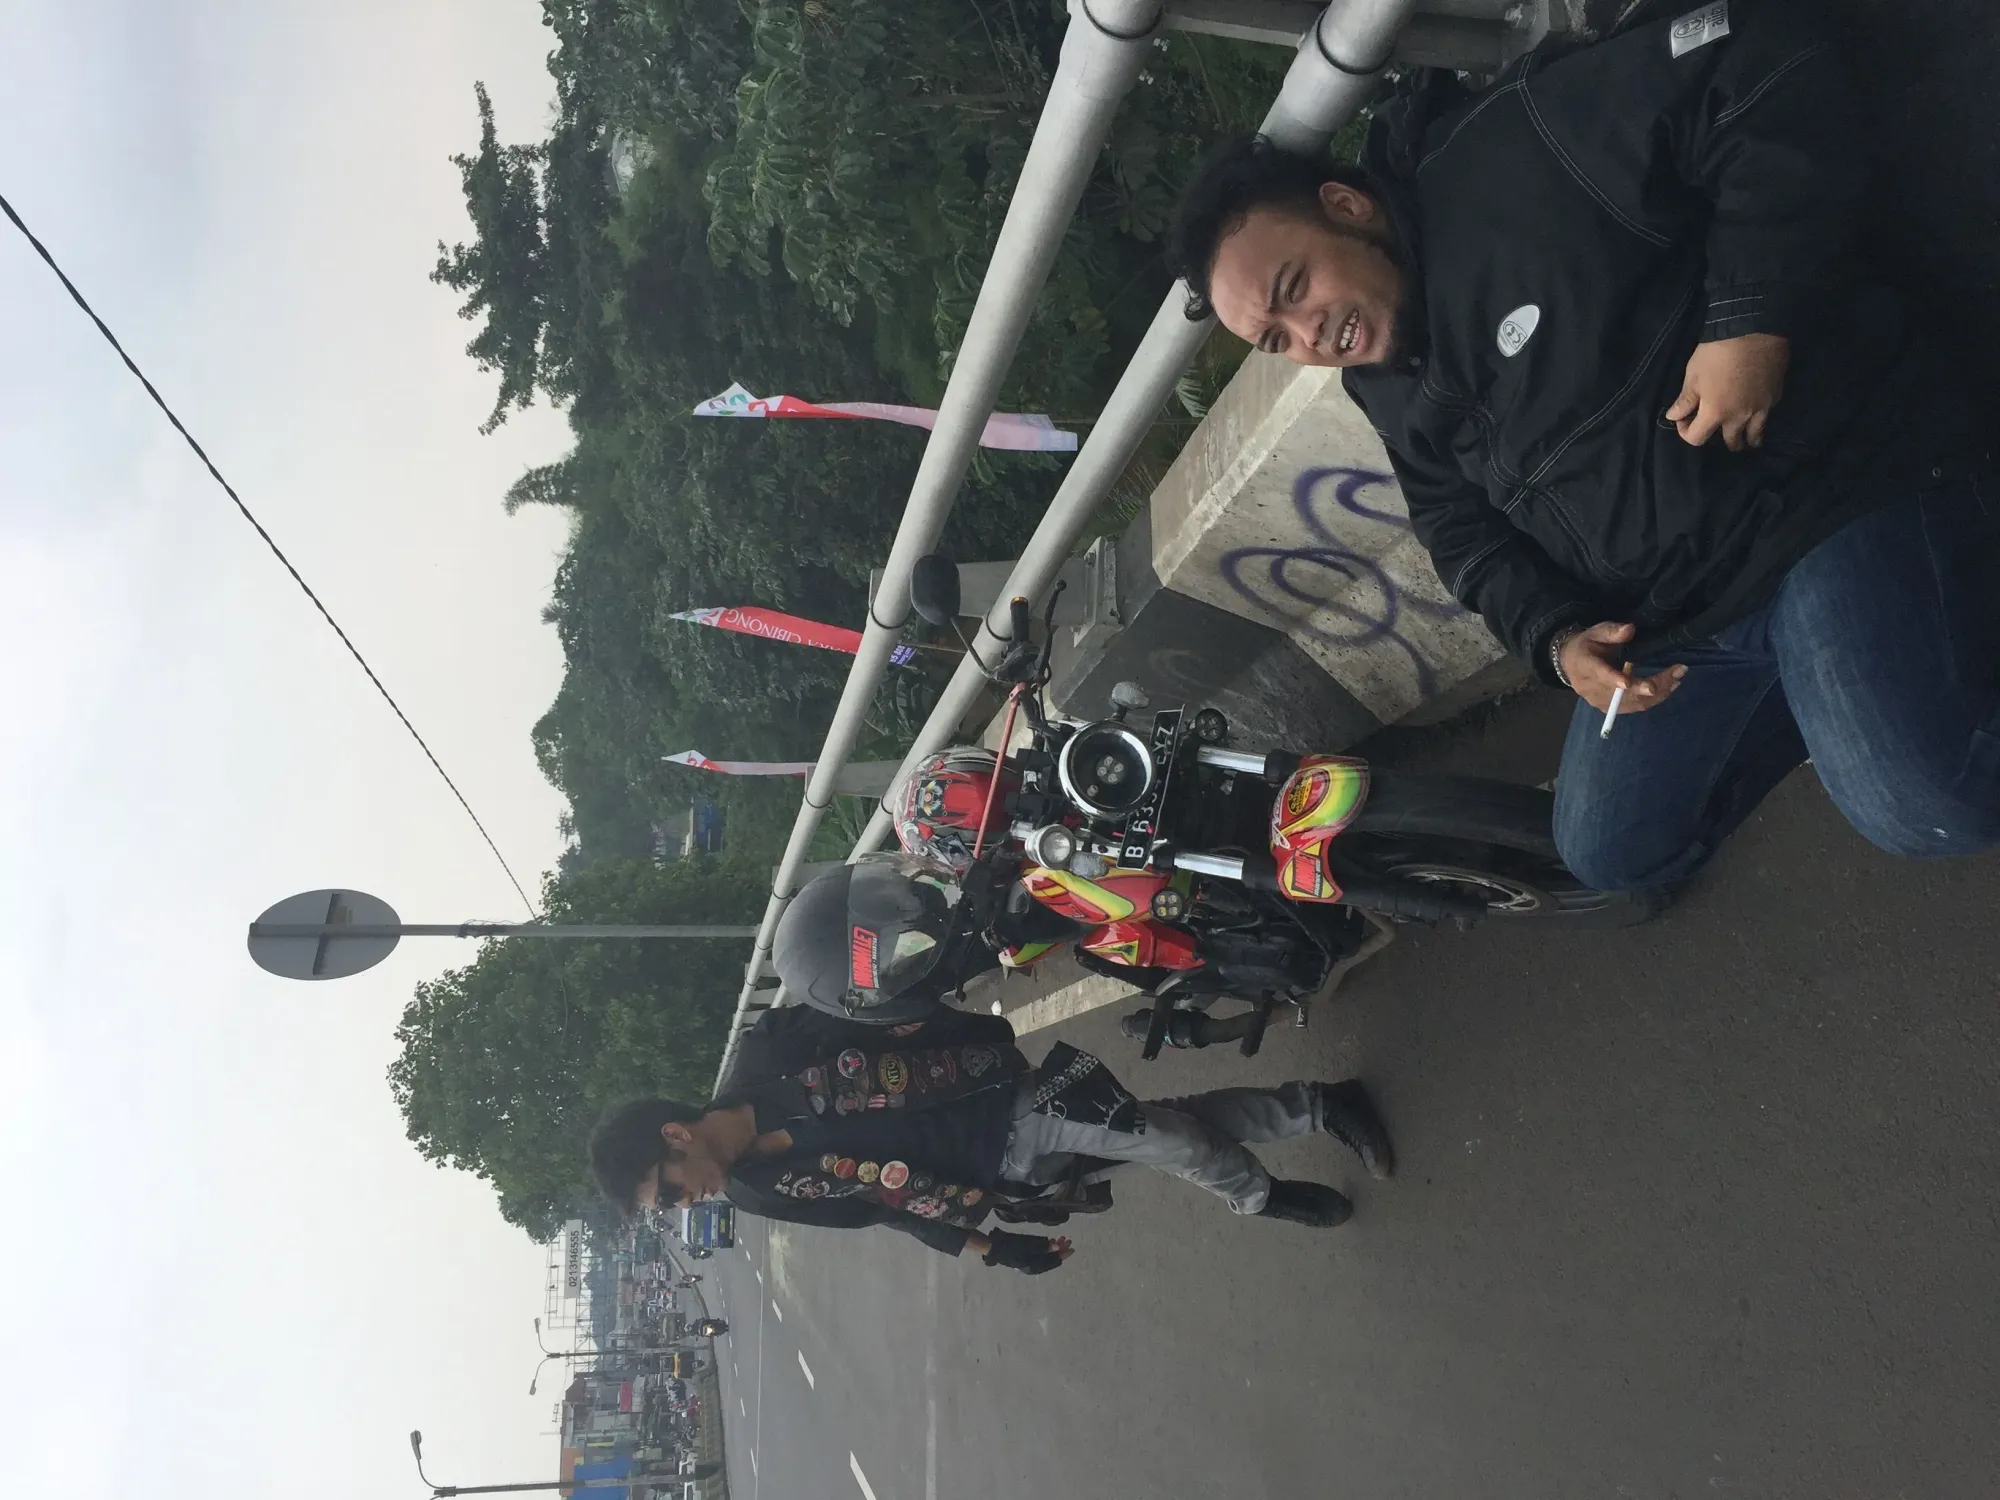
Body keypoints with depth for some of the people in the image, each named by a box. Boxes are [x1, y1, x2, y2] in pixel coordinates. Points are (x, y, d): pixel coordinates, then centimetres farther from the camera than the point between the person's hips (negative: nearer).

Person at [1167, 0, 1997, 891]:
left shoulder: (1515, 148, -15)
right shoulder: (1389, 393, 9)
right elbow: (1466, 534, 16)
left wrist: (1751, 314, -26)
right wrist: (1555, 638, -4)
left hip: (1832, 485, -8)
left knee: (1921, 804, -26)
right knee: (1613, 855, 11)